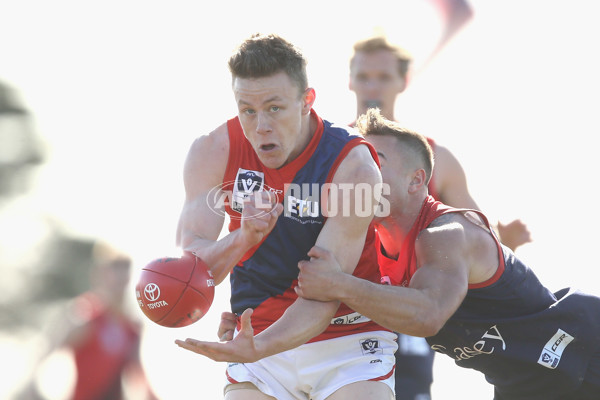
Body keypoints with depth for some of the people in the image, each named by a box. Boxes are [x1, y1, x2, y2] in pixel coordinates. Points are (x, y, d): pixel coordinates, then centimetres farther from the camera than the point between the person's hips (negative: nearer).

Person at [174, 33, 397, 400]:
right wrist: (242, 239, -34)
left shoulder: (352, 167, -19)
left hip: (349, 345, -3)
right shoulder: (214, 152, -8)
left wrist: (257, 349, -40)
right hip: (260, 341, 3)